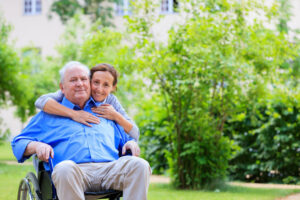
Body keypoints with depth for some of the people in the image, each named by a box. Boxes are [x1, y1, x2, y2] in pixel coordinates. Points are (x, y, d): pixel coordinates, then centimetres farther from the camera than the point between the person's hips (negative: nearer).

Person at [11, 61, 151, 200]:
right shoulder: (50, 114, 24)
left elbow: (125, 138, 37)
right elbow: (18, 143, 20)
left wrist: (131, 142, 11)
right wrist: (37, 146, -4)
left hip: (109, 168, 3)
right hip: (76, 170, -2)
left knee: (140, 165, -29)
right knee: (64, 169, -40)